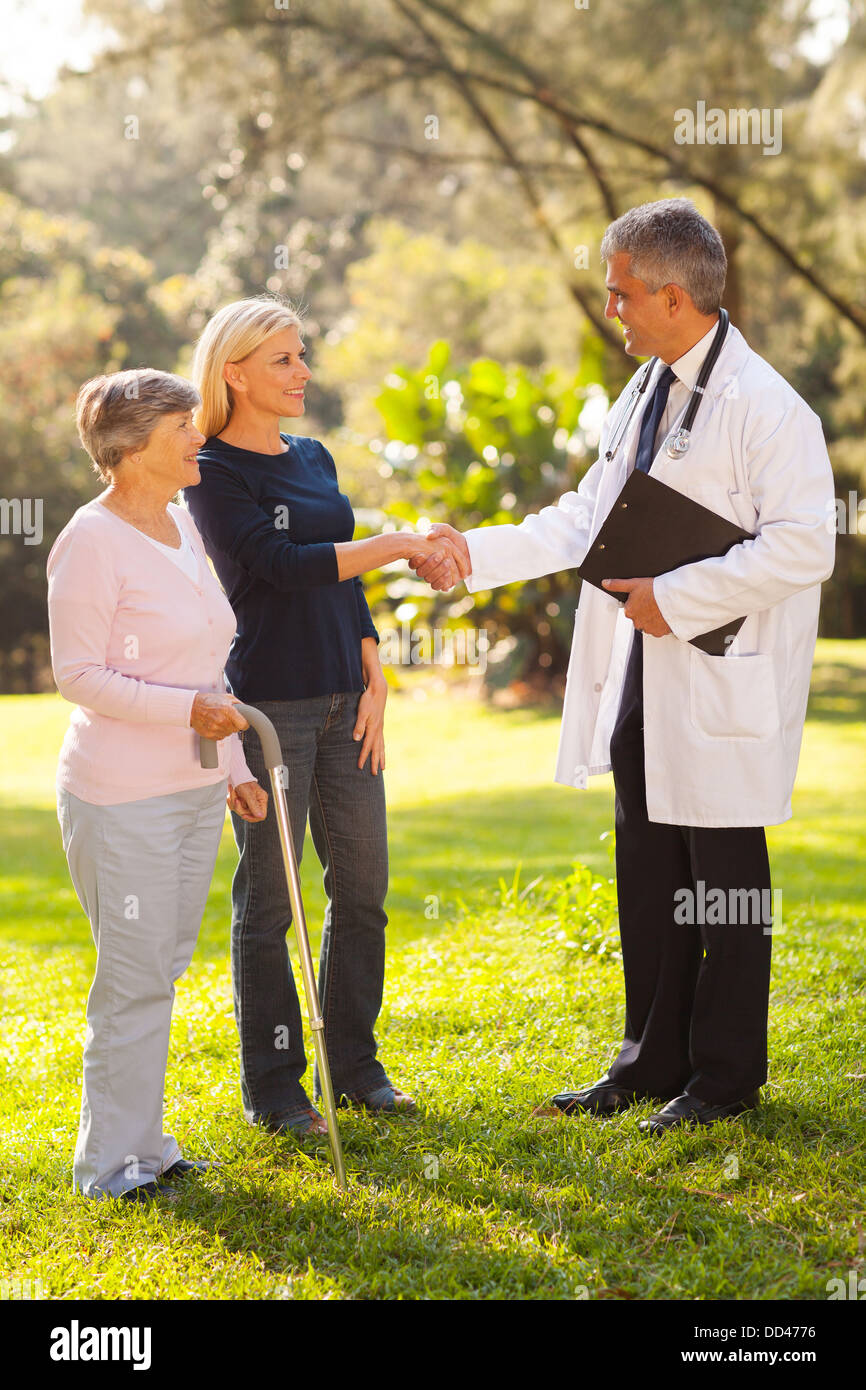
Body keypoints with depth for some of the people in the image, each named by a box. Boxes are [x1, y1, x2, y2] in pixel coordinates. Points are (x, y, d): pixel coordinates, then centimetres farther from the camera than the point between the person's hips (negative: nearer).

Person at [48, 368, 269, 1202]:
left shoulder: (182, 528, 14)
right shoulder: (92, 540, -12)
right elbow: (78, 675, -15)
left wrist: (234, 767, 17)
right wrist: (190, 711, -20)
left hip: (194, 788, 8)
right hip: (122, 796, -8)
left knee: (161, 970, 13)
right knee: (134, 977, -3)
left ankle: (142, 1143, 23)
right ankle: (109, 1160, 9)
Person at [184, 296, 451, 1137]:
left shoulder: (314, 459, 15)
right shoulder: (214, 473, -6)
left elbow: (344, 583, 15)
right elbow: (283, 564, -17)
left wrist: (375, 685, 7)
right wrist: (400, 545, -17)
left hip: (343, 700, 7)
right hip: (267, 703, -7)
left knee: (362, 888, 8)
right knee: (267, 900, 1)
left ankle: (355, 1065, 21)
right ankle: (272, 1088, 11)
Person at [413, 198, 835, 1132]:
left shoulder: (765, 407, -15)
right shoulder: (640, 397, 12)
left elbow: (803, 545, -21)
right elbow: (582, 521, 15)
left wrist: (677, 598, -20)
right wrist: (475, 552, 5)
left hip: (723, 683, -8)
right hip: (638, 680, 8)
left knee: (725, 879, 4)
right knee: (647, 875, 14)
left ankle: (725, 1073, 17)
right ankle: (653, 1059, 27)